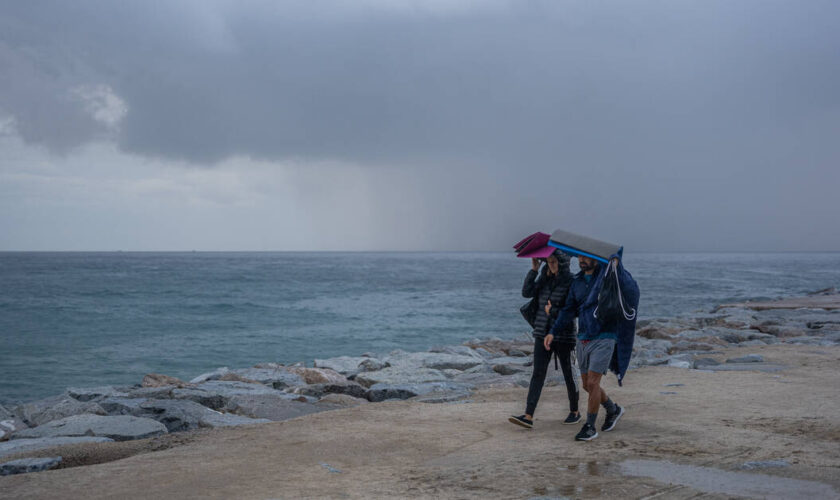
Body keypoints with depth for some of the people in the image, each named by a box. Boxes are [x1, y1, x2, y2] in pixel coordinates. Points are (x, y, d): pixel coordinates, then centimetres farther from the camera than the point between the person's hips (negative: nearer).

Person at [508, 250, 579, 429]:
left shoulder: (572, 282, -9)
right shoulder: (545, 279, 8)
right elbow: (527, 292, -2)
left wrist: (553, 311, -14)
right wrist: (534, 269, -5)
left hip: (563, 335, -4)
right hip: (543, 334, 5)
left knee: (568, 374, 9)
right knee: (537, 374, -4)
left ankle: (574, 411, 29)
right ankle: (528, 417, -10)